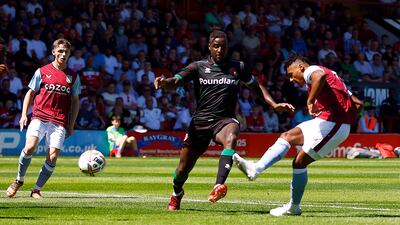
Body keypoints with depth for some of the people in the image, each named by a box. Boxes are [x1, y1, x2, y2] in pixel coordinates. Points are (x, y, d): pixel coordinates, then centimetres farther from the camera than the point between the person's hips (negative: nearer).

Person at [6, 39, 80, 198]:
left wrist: (71, 125, 10)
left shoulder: (73, 77, 11)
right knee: (30, 146, -22)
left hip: (60, 122, 2)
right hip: (40, 117, -2)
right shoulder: (42, 71, 7)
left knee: (52, 157, -10)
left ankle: (37, 189, 4)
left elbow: (75, 101, 17)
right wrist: (24, 114, 2)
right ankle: (19, 180, 0)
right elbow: (30, 93, 13)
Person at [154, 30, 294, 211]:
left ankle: (218, 187, -51)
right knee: (184, 168, 5)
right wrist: (164, 82, -30)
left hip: (225, 120, -1)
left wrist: (274, 105, 10)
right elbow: (175, 82, -6)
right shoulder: (198, 67, 5)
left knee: (231, 138, -38)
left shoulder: (237, 67, 9)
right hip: (200, 120, 1)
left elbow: (256, 87, 22)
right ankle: (177, 194, 41)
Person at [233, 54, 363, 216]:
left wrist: (310, 100, -26)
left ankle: (293, 207, 7)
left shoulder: (310, 70, -1)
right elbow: (357, 103, 24)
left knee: (300, 161, -1)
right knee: (287, 137, 8)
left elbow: (319, 75, -30)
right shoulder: (332, 75, 27)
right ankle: (256, 169, 3)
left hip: (331, 124, -9)